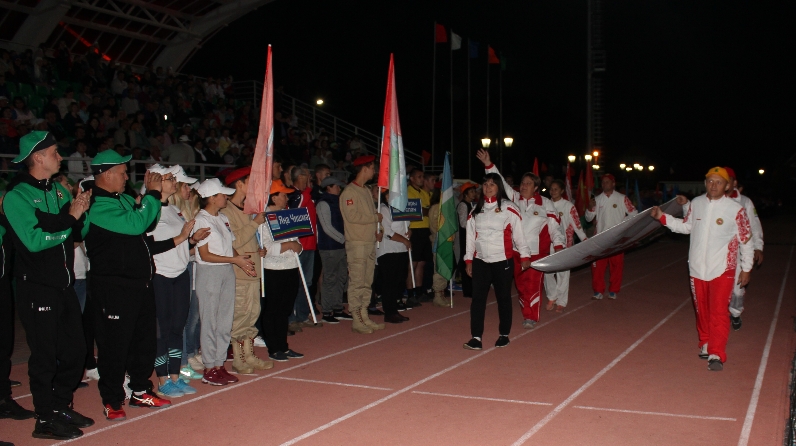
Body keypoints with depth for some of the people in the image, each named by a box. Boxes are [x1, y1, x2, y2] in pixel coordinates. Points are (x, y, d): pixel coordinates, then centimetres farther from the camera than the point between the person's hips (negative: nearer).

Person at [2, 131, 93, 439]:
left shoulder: (59, 190, 12)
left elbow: (80, 233, 10)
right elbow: (34, 240, -21)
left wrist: (81, 211, -9)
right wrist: (69, 218, -16)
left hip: (64, 284, 7)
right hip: (37, 288, -7)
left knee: (75, 350, 13)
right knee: (45, 356, 1)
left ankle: (61, 407, 29)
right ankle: (45, 419, 13)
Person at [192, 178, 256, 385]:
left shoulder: (223, 218, 14)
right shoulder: (201, 220, -9)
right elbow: (205, 255, -14)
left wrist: (243, 261, -1)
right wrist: (235, 259, -15)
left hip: (227, 271, 8)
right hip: (209, 273, -8)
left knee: (225, 321, 9)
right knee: (210, 322, -1)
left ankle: (219, 365, 17)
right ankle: (209, 369, 7)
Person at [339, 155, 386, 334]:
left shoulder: (366, 191, 18)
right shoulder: (350, 191, -11)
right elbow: (352, 216, -20)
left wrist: (376, 230, 5)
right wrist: (376, 217, -11)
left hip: (370, 242, 9)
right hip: (356, 243, -9)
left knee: (367, 282, 11)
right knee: (357, 282, -5)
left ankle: (364, 317, 18)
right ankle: (356, 321, -1)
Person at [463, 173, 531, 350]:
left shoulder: (509, 208, -3)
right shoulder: (476, 210, 10)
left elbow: (519, 233, -2)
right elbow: (471, 235, 13)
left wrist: (524, 255, -4)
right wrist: (469, 259, 12)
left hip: (503, 262, -3)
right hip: (480, 262, 3)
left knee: (503, 298, 5)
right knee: (477, 298, -3)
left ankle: (504, 334, 19)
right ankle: (476, 337, -2)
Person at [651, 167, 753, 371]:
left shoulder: (735, 209, -11)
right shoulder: (696, 203, 3)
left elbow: (746, 240, -4)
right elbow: (686, 226, 18)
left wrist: (746, 268, 1)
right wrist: (662, 217, 7)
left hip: (722, 269, -4)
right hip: (697, 267, 4)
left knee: (718, 311, -9)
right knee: (701, 309, 14)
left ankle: (716, 354, -5)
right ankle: (705, 344, 31)